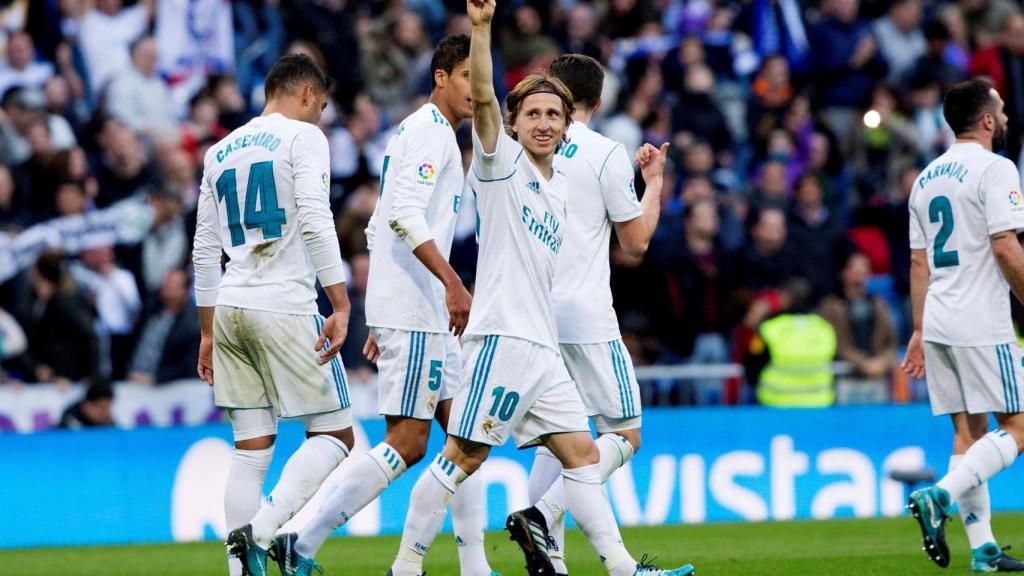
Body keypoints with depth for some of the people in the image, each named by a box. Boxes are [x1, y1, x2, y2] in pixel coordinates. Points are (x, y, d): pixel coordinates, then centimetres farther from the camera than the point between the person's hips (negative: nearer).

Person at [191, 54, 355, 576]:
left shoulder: (221, 151, 18)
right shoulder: (303, 137, -1)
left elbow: (205, 250, 19)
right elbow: (315, 223, -14)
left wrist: (207, 332, 24)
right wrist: (340, 306, -16)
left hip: (228, 309, 6)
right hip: (284, 306, -6)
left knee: (251, 449, 8)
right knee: (333, 434, 0)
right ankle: (266, 529, -20)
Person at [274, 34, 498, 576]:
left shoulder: (415, 131, 21)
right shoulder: (430, 131, -10)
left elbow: (382, 226, 24)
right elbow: (405, 216, -23)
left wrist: (379, 320, 24)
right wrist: (452, 282, -29)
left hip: (415, 311, 11)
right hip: (414, 312, -11)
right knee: (407, 442, -10)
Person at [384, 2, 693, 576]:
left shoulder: (561, 186, 20)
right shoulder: (502, 161, -1)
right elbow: (483, 99, -17)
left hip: (542, 345, 8)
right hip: (502, 335, -8)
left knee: (581, 452, 6)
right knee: (464, 456, -10)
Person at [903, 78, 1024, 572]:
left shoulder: (927, 178, 15)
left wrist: (919, 330, 18)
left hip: (937, 326, 8)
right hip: (982, 326, -8)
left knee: (968, 432, 8)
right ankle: (938, 497, -20)